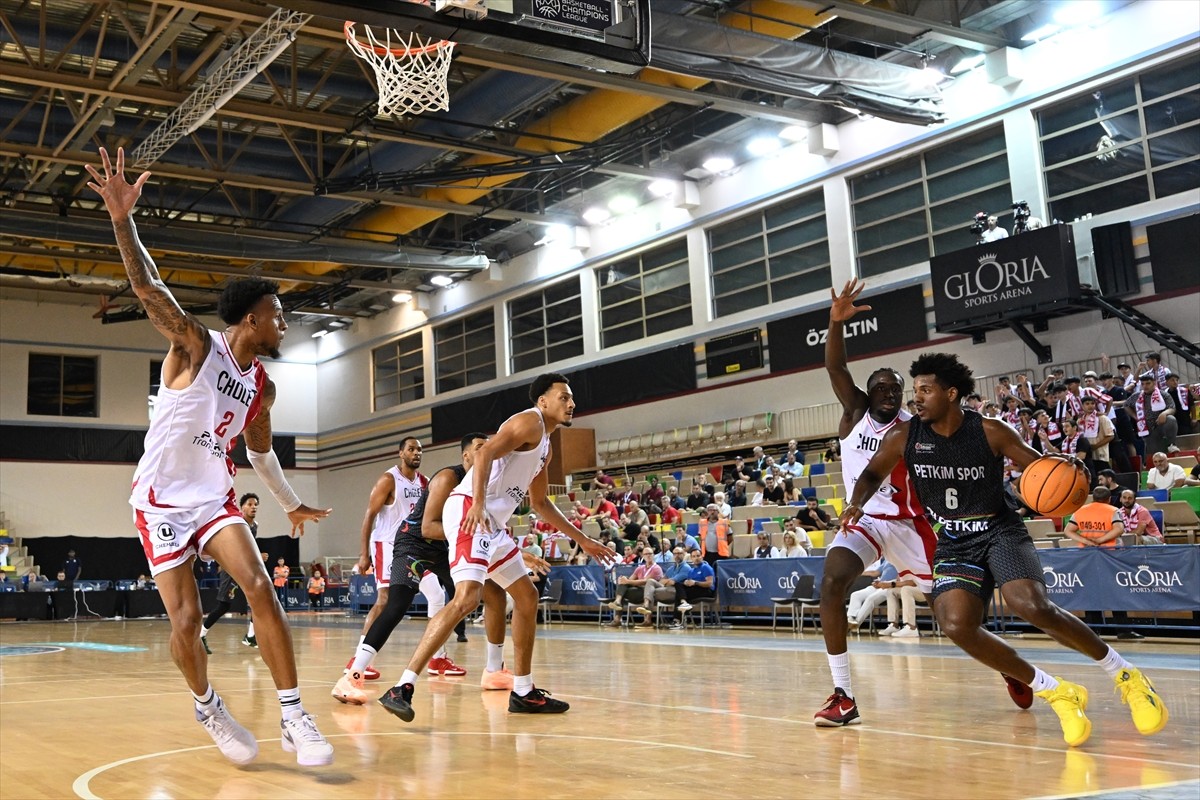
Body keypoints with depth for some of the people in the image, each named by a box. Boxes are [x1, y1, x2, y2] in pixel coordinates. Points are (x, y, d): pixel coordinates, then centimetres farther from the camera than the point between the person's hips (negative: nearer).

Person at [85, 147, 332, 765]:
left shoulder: (261, 386, 6)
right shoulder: (195, 345, -11)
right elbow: (148, 288, -26)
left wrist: (291, 504, 31)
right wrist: (123, 219, -41)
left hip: (214, 497, 4)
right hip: (161, 498, -4)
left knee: (259, 585, -17)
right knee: (185, 620, -5)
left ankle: (293, 717, -15)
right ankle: (206, 706, 24)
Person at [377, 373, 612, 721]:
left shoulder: (545, 445, 25)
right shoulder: (530, 421, -4)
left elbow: (540, 502, 34)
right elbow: (485, 453, -20)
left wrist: (582, 540, 35)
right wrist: (478, 504, -35)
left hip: (493, 523, 11)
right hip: (469, 511, -11)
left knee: (527, 597, 16)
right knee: (467, 597, -25)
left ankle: (523, 692, 24)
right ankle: (402, 688, -26)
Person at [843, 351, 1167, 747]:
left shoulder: (990, 432, -9)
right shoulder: (904, 437, -4)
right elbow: (872, 474, 11)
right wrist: (856, 504, -9)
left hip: (1000, 532, -3)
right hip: (953, 544, 3)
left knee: (1033, 607, -28)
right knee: (956, 625, -22)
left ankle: (1126, 675, -7)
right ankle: (1057, 693, -6)